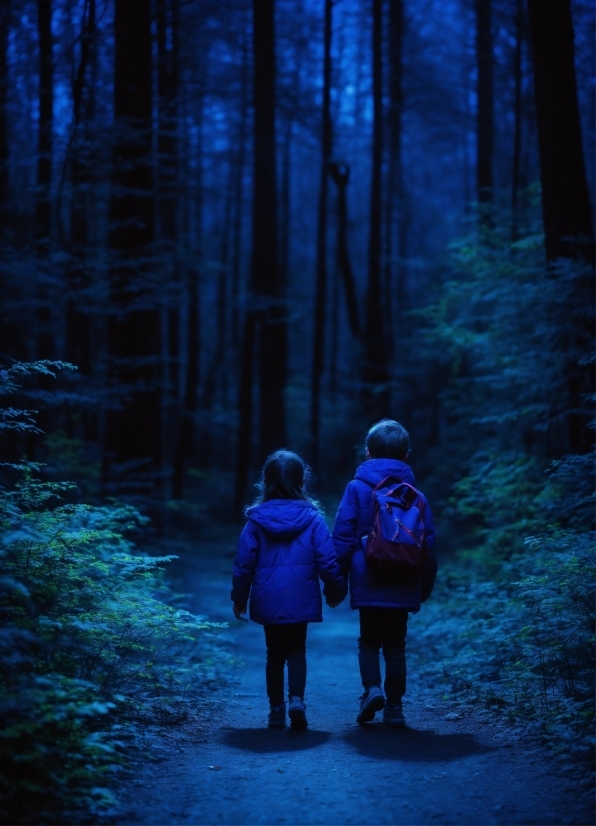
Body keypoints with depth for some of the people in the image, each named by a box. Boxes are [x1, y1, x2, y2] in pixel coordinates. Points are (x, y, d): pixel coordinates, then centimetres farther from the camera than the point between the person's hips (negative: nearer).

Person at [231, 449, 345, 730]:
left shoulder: (257, 519, -3)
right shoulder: (312, 518, -6)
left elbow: (244, 562, -1)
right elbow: (327, 560, -5)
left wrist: (239, 597, 10)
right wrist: (335, 590, 10)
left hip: (268, 600, 1)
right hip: (301, 599, -1)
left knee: (274, 653, 15)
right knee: (297, 650, 12)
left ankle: (276, 709, 14)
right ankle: (296, 699, -9)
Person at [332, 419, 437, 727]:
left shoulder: (357, 488, -3)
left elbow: (343, 536, -6)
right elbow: (429, 543, 6)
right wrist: (425, 586, 15)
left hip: (368, 584, -2)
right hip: (403, 586, 2)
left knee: (369, 641, 13)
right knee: (396, 646, 11)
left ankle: (372, 688, -9)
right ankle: (394, 706, 10)